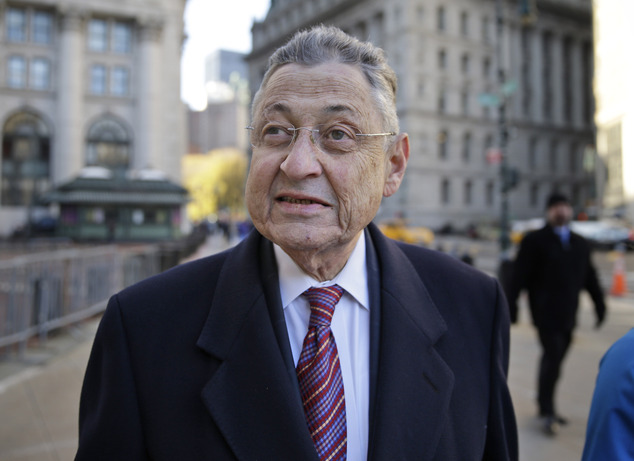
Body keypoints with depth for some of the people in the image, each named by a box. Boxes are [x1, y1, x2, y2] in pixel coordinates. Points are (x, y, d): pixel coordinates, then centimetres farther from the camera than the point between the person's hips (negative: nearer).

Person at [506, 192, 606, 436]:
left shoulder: (580, 243, 15)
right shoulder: (534, 240, -3)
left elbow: (590, 277, 18)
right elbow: (519, 276, -7)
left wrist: (600, 305, 15)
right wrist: (510, 307, -11)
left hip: (568, 315, 5)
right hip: (546, 313, -5)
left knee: (554, 359, 10)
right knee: (553, 358, -9)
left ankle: (546, 406, 23)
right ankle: (547, 412, 4)